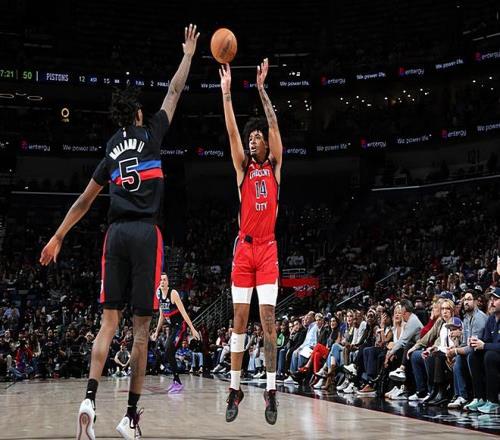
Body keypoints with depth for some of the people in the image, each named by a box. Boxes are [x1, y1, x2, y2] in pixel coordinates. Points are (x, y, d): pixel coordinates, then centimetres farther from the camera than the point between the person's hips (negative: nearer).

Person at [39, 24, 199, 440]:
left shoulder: (111, 151, 16)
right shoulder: (150, 134, 7)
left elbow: (84, 201, 19)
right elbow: (174, 92, 16)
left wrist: (58, 237, 25)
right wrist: (188, 54, 30)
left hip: (116, 234, 4)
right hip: (146, 234, -3)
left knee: (109, 322, 5)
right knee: (142, 328, 1)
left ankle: (90, 399, -14)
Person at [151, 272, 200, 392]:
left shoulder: (173, 293, -16)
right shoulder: (159, 294, 6)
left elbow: (183, 312, -20)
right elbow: (162, 316, 17)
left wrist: (192, 329, -24)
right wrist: (157, 332, 19)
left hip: (180, 325, -8)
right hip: (172, 326, 8)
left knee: (169, 353, -17)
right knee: (169, 353, 7)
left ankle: (178, 383, -12)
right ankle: (175, 381, 20)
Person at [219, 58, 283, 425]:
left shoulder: (274, 166, 7)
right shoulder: (243, 168, 10)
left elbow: (274, 124, -4)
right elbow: (232, 132, -1)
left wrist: (262, 89, -10)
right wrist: (226, 92, -8)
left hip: (268, 247, -2)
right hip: (244, 247, 2)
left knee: (268, 318, -6)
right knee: (240, 319, 2)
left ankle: (272, 389, -2)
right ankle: (235, 388, 9)